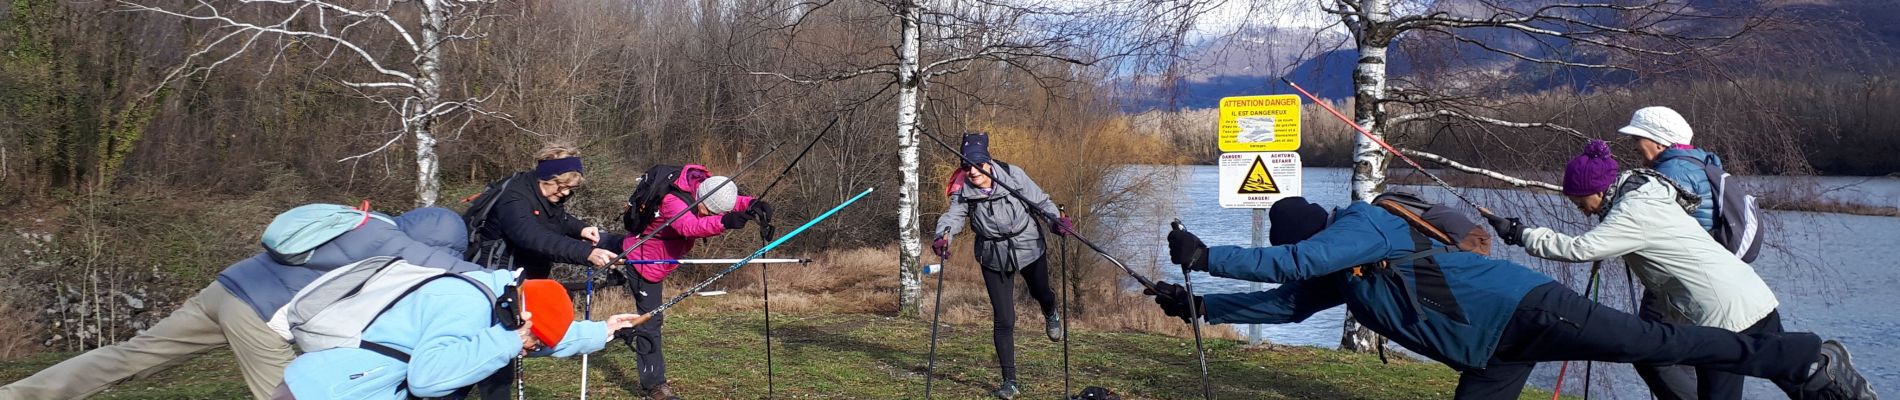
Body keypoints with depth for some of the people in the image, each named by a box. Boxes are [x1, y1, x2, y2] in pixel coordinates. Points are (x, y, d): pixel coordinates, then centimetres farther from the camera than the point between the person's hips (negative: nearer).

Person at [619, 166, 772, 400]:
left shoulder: (708, 187, -13)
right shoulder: (672, 201, -37)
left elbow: (734, 202, -18)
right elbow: (688, 226, -55)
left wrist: (752, 205, -42)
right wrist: (724, 222, -71)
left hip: (658, 261, 9)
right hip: (643, 260, -9)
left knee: (651, 318, 23)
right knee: (651, 319, -7)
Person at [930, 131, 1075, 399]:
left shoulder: (1013, 176, -19)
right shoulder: (963, 191, -16)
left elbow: (1040, 201, -10)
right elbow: (954, 215, -30)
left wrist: (1057, 219, -27)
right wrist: (943, 235, -51)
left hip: (1029, 247, 0)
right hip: (994, 258, 0)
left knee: (1041, 295, 26)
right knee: (1003, 320, -5)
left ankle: (1051, 313, 67)